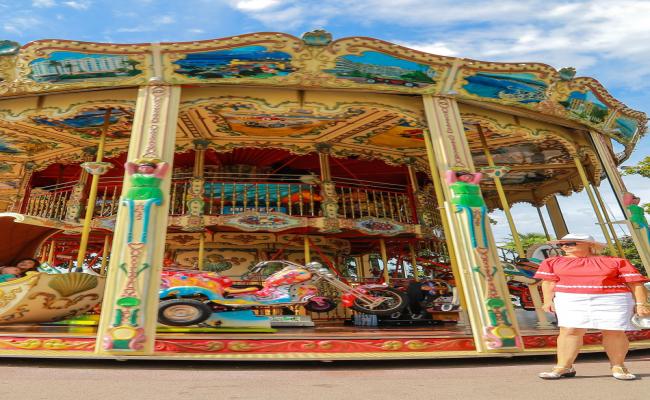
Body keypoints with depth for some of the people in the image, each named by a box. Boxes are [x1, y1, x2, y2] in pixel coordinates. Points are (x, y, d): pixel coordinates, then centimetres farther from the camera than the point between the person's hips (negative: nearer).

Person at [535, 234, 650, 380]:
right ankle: (563, 367, -5)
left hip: (612, 300, 0)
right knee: (569, 330, -10)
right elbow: (549, 282, 5)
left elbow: (636, 283, 5)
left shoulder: (616, 262, 7)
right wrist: (548, 300, -4)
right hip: (570, 300, 0)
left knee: (614, 332, -3)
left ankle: (618, 367, 18)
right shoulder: (553, 262, 10)